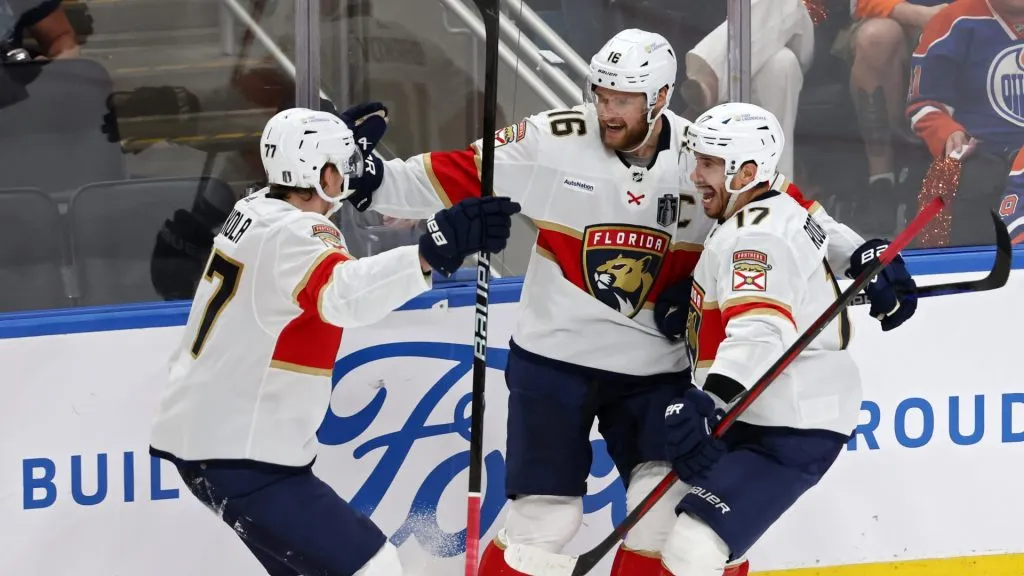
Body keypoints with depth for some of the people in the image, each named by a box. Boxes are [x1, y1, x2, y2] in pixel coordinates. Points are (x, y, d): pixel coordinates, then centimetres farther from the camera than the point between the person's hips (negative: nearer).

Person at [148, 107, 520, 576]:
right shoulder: (294, 236, -20)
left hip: (203, 432, 11)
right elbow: (344, 293, -43)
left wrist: (345, 145, 37)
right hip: (239, 457, -11)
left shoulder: (256, 210, 9)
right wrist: (435, 248, -53)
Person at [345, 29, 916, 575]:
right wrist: (376, 180, -19)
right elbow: (456, 177, -7)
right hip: (553, 359, -2)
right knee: (544, 518, -6)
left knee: (667, 508, -7)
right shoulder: (551, 142, -12)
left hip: (655, 368, 2)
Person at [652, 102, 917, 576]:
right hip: (759, 419, 11)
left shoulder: (755, 237, -21)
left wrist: (704, 404, -45)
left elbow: (760, 333, -35)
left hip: (793, 436, -11)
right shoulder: (779, 209, 9)